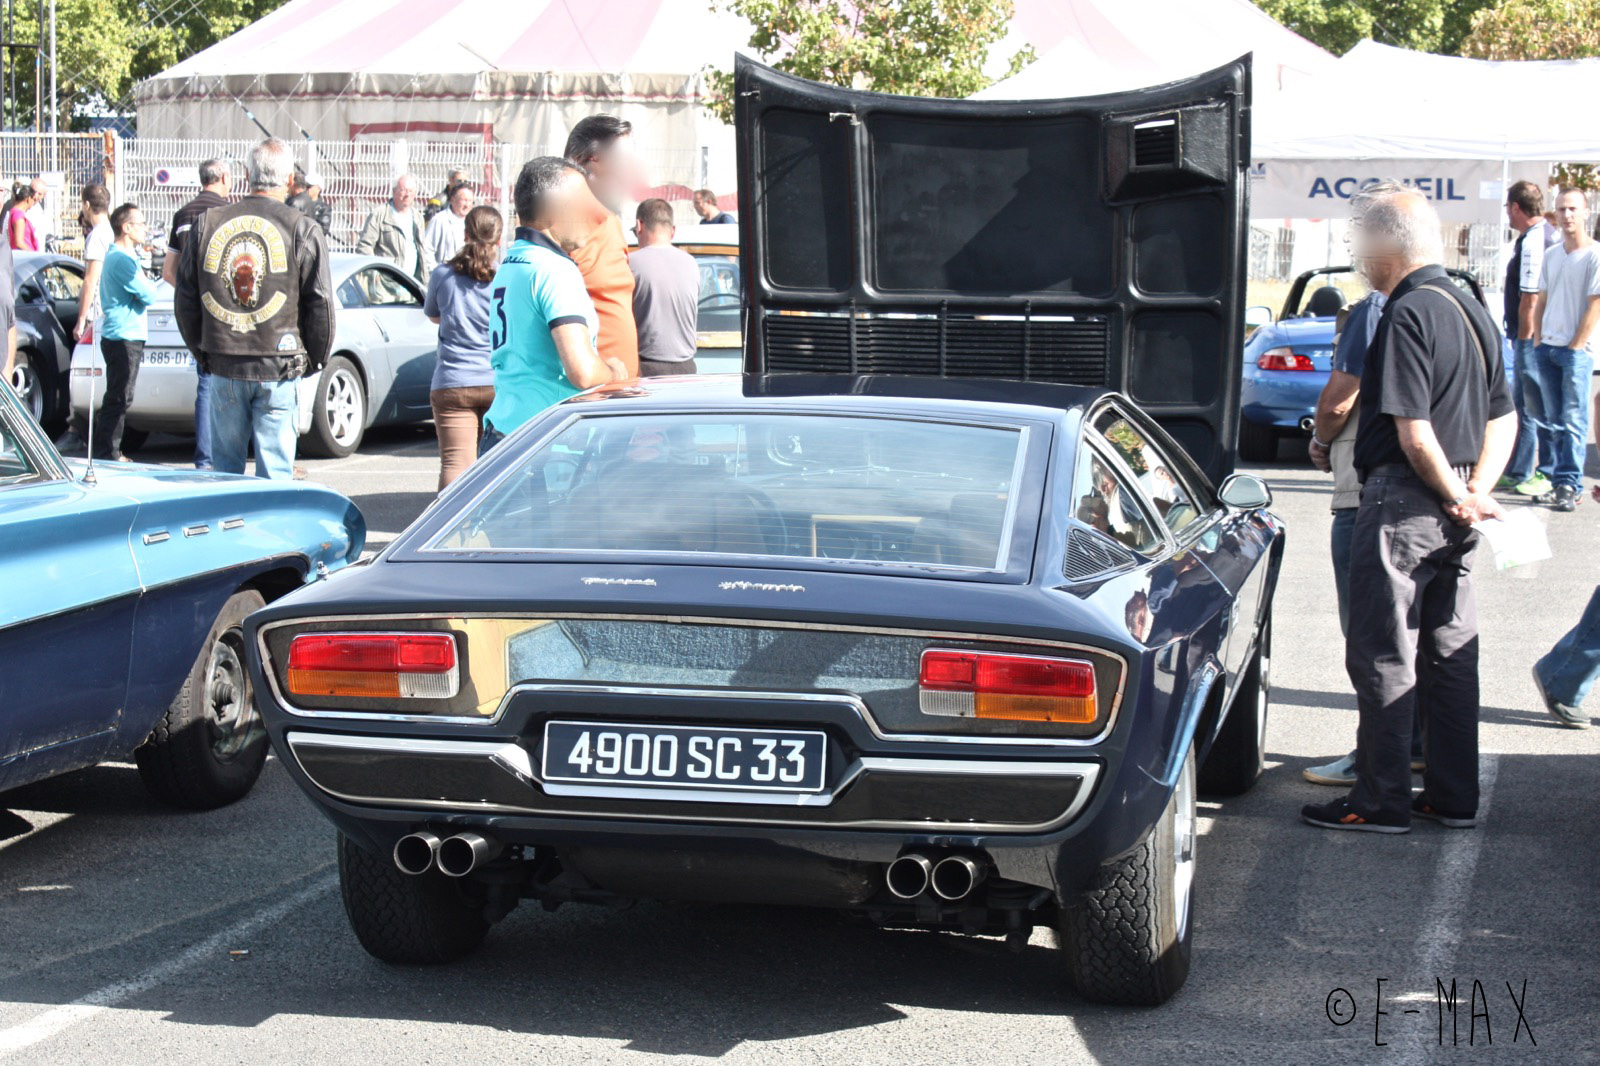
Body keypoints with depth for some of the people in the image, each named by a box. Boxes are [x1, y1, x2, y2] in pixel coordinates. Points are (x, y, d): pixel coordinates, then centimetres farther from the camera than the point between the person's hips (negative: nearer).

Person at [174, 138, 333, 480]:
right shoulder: (303, 231, -5)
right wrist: (314, 359, 11)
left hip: (223, 366, 3)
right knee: (275, 469, 2)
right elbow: (320, 304, -3)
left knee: (225, 467, 13)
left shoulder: (207, 224, 4)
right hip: (279, 368, -3)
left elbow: (185, 298, 10)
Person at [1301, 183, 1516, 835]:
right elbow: (1503, 420, 14)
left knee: (1382, 656, -1)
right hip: (1454, 513, 9)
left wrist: (1454, 496, -8)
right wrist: (1474, 491, 3)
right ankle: (1454, 798, 18)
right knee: (1450, 653, 13)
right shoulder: (1473, 312, 13)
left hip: (1405, 499, -9)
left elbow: (1413, 430, -21)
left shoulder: (1406, 314, -16)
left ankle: (1382, 801, 3)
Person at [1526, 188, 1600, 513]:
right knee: (1554, 421, 8)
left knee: (1574, 420, -6)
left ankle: (1570, 486, -4)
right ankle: (1559, 483, 13)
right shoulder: (1552, 255, 13)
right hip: (1547, 348, 6)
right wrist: (1538, 340, 8)